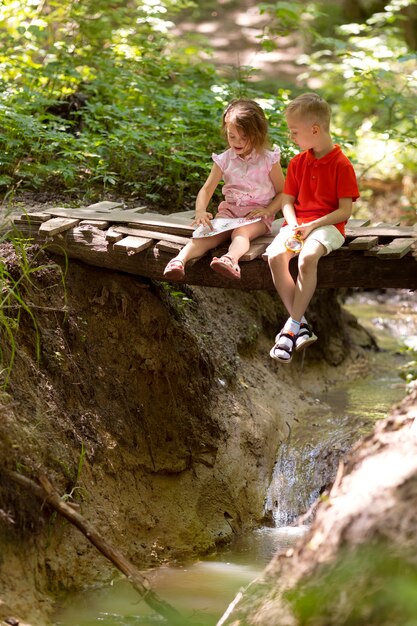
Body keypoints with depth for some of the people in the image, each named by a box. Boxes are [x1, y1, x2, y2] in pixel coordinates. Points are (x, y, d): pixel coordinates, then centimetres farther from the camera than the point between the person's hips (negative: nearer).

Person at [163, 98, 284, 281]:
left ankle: (230, 260, -67)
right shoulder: (224, 160, 4)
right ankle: (179, 261, -50)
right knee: (209, 233, -27)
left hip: (258, 214, -3)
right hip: (230, 211, 3)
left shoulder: (268, 160, -2)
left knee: (241, 232, -36)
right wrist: (200, 211, -18)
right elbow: (206, 190, 2)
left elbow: (283, 192, 3)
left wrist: (267, 211, -15)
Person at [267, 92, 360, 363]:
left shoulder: (341, 165, -5)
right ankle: (301, 325, -23)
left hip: (327, 225, -5)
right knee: (275, 255, -27)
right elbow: (287, 201, 12)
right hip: (297, 224, 5)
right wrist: (294, 226, -9)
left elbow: (345, 211, -8)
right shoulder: (297, 162, 14)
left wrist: (312, 226, -18)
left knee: (307, 258, -37)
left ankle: (292, 326, -27)